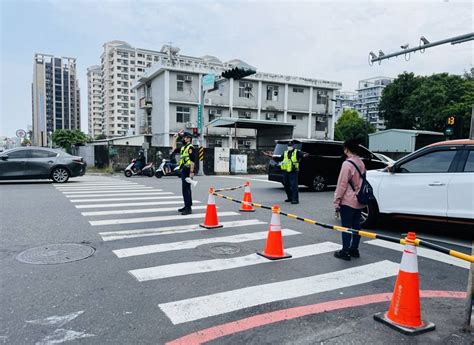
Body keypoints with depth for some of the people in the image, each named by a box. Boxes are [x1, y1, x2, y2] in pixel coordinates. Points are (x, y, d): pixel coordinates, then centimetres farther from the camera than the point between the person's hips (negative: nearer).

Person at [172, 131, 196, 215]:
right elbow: (174, 150, 30)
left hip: (187, 171, -10)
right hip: (183, 170, 10)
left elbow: (192, 160, -19)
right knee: (185, 189, 16)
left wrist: (191, 172, -24)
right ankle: (186, 206, 25)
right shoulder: (184, 148, 18)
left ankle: (188, 208, -8)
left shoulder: (190, 147, -12)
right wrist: (174, 139, 28)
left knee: (186, 189, -11)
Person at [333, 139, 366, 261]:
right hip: (359, 201, 8)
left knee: (346, 227, 0)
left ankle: (345, 252, 5)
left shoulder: (347, 163, -16)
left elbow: (342, 184, -16)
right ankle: (354, 249, 22)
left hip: (348, 201, -8)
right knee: (356, 226, 13)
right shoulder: (361, 163, 9)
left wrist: (336, 201, -11)